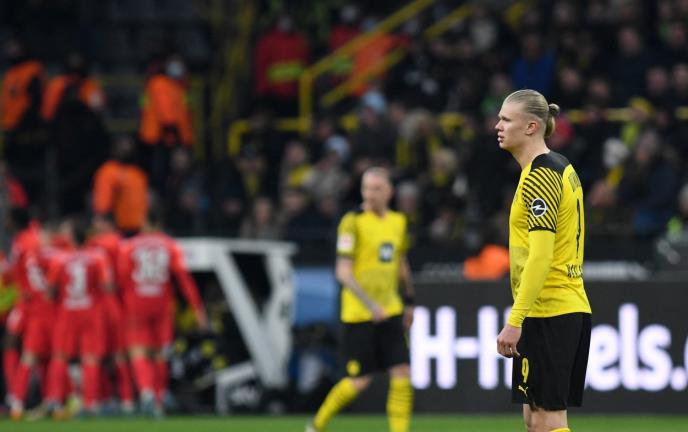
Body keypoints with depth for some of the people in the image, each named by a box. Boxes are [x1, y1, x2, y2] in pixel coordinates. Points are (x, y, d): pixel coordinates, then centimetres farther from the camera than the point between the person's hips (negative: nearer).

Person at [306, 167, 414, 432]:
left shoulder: (398, 221, 9)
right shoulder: (353, 222, -11)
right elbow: (343, 273, -16)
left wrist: (409, 301, 26)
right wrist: (370, 304, -23)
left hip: (390, 311, 6)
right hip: (358, 314, -6)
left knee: (402, 373, -6)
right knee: (359, 381, -3)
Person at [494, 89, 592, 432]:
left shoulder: (539, 176, -14)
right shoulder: (561, 168, 15)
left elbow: (540, 256, -21)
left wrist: (515, 321, -23)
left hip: (548, 313, -10)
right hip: (572, 308, 10)